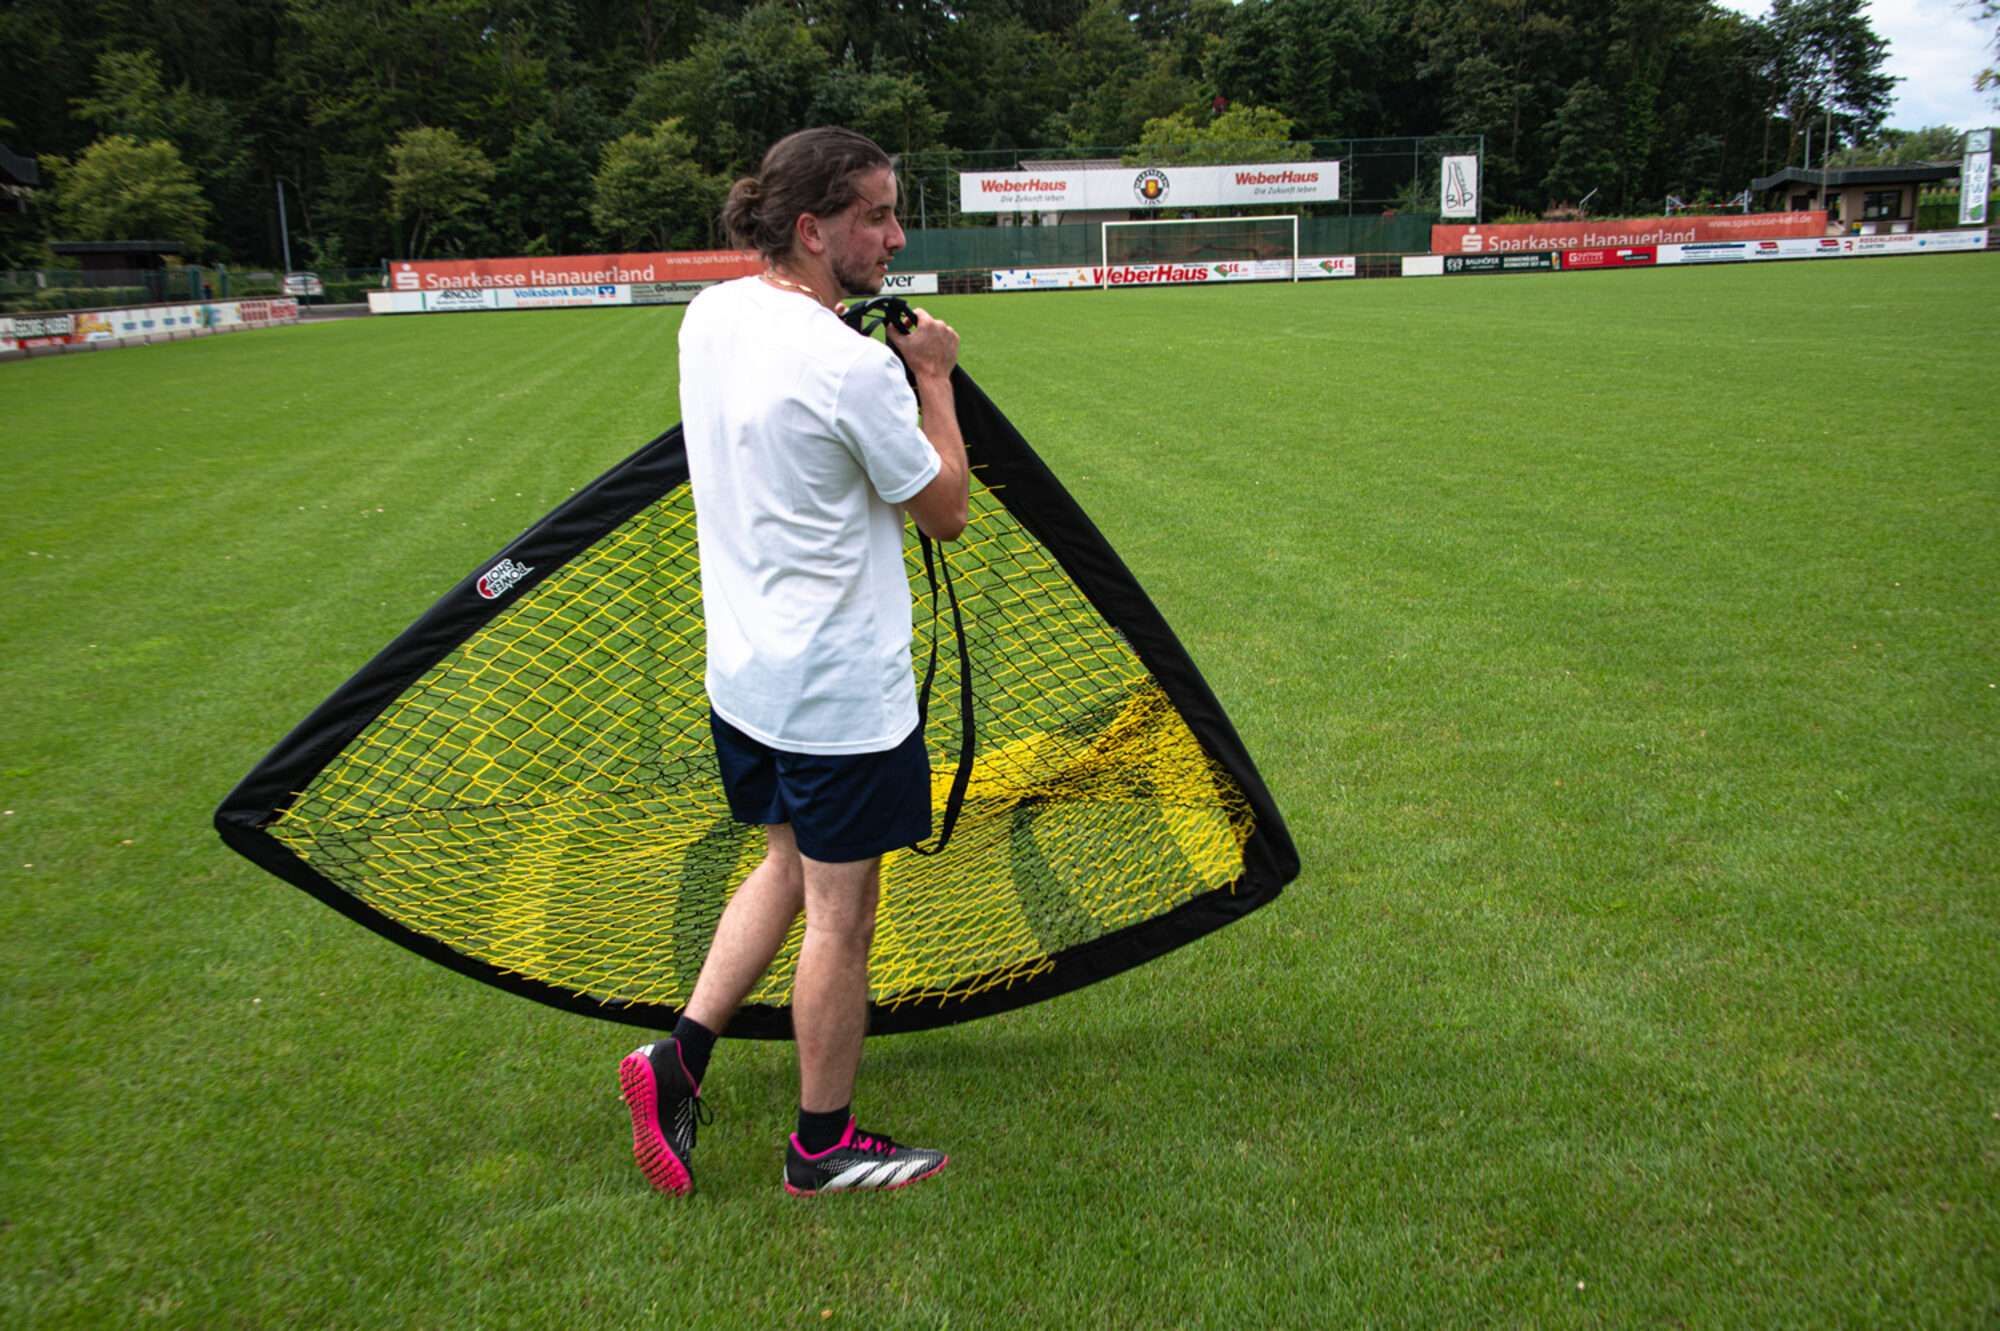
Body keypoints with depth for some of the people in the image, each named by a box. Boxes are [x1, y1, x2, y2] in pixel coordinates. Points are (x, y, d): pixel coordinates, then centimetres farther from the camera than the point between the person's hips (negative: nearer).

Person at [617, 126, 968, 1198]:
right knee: (840, 916, 7)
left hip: (742, 667, 8)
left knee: (789, 863, 25)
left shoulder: (712, 314, 2)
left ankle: (679, 1057, 20)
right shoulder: (855, 367, -23)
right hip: (840, 688, -8)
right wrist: (932, 376, 0)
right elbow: (944, 510, -9)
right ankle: (823, 1146, 23)